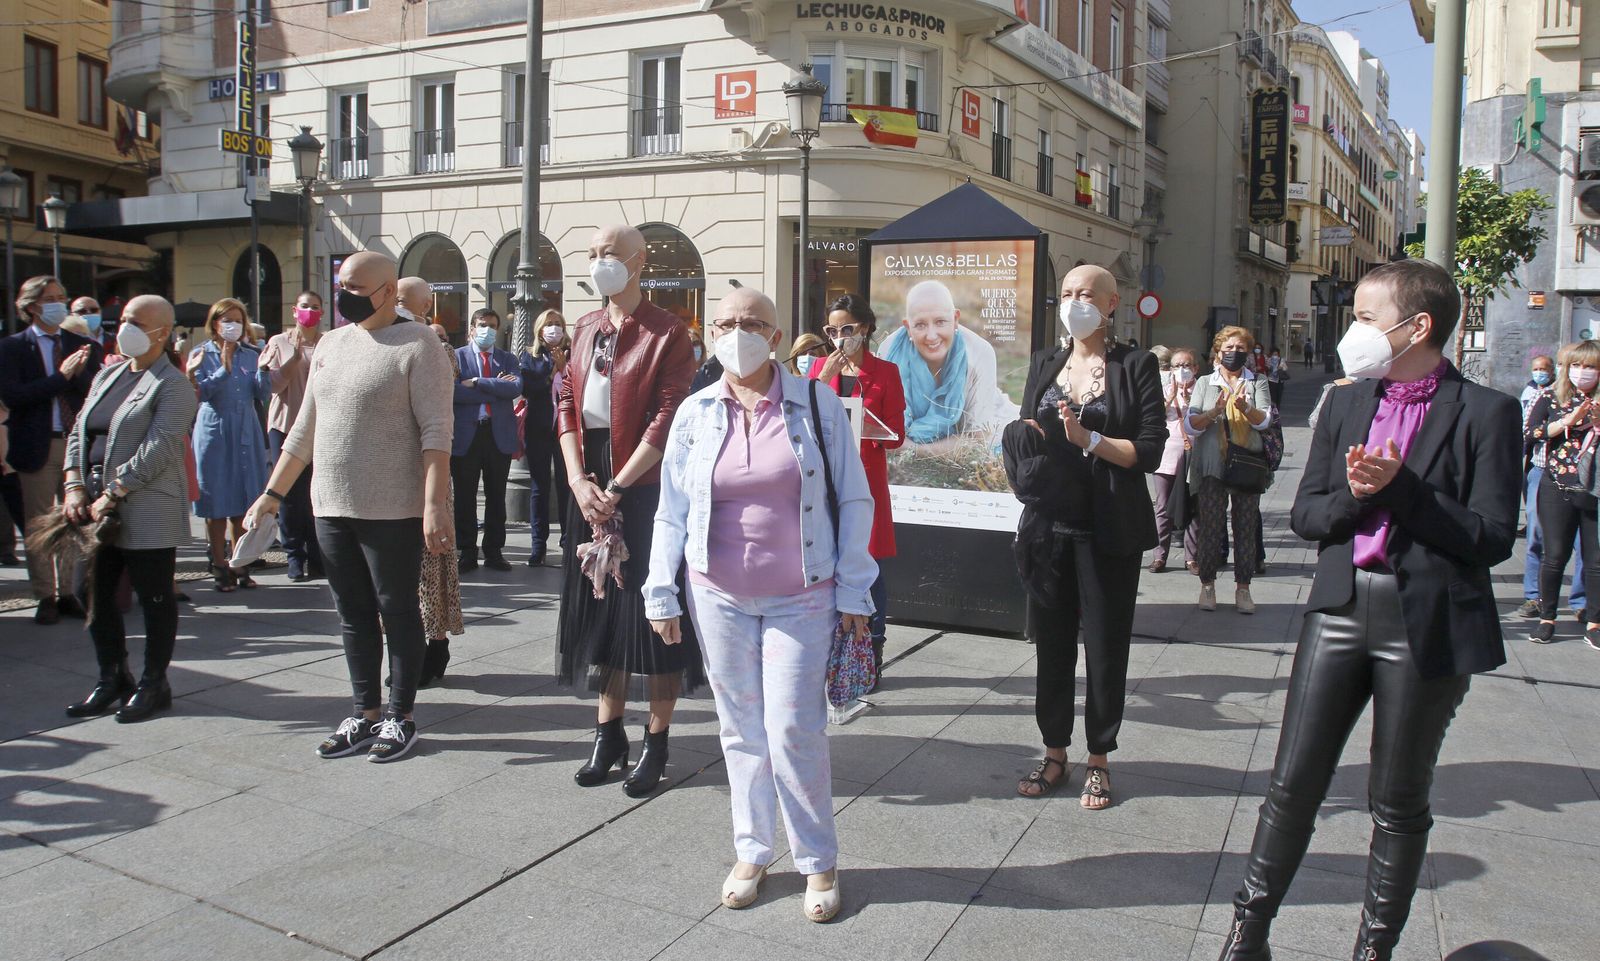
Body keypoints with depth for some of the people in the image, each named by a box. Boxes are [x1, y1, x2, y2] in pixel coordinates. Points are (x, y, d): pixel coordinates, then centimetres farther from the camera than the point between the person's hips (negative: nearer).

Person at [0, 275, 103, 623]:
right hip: (37, 446, -2)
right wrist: (61, 376, -17)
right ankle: (45, 597, 12)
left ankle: (68, 593, 17)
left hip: (77, 442, 3)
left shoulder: (83, 346, 8)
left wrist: (79, 372, -16)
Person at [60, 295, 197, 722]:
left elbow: (158, 450, -18)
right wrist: (75, 487, 1)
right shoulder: (107, 376, 16)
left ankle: (154, 684, 14)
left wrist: (112, 496, -18)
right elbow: (79, 433, 15)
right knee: (99, 596, 12)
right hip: (96, 507, 8)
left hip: (147, 513, -8)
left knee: (155, 599, 2)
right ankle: (111, 680, 26)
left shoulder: (172, 386, -8)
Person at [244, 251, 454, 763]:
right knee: (353, 615, 13)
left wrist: (435, 504, -22)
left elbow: (436, 431, -15)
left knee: (398, 612, 4)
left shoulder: (417, 344, -8)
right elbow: (305, 428, 18)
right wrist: (273, 494, 15)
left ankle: (400, 716, 16)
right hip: (332, 508, 7)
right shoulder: (331, 343, 13)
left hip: (393, 511, -7)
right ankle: (365, 714, 24)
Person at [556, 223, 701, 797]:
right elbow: (567, 404, 9)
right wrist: (578, 479, -6)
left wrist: (617, 486, -17)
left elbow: (667, 421, -14)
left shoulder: (667, 334, -6)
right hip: (588, 485, 6)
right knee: (597, 604, 11)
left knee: (652, 609, 1)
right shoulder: (586, 329, 13)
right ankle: (608, 732, 24)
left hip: (646, 486, -6)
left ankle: (656, 742, 13)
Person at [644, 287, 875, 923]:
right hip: (719, 598, 2)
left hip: (800, 600, -2)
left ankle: (818, 861, 17)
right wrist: (662, 595, 4)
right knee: (742, 729, 11)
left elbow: (854, 501, -1)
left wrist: (853, 591, -4)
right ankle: (752, 852, 28)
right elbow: (672, 513, 7)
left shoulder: (816, 405, -3)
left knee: (794, 732, -3)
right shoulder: (695, 413, 3)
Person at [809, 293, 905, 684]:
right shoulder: (820, 367, 13)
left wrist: (867, 429, -18)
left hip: (865, 478, -2)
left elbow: (895, 435, 3)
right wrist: (824, 378, -7)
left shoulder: (885, 372, 5)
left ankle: (871, 656, 7)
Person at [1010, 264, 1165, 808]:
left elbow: (1150, 451, -8)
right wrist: (1026, 442, -8)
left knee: (1105, 645, 5)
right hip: (1050, 525, 4)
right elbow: (1024, 435, 15)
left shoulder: (1135, 366, -2)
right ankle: (1054, 752, 24)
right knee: (1051, 640, 9)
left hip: (1110, 531, -3)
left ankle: (1099, 759, 20)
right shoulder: (1044, 365, 12)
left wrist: (1088, 438, -19)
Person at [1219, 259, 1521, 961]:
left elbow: (1492, 538, -10)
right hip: (1341, 607, 4)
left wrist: (1400, 487, -17)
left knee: (1399, 802, 11)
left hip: (1427, 625, -3)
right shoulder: (1346, 405, 9)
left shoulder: (1484, 413, -5)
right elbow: (1304, 513, 7)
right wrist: (1354, 496, -12)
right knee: (1292, 783, 6)